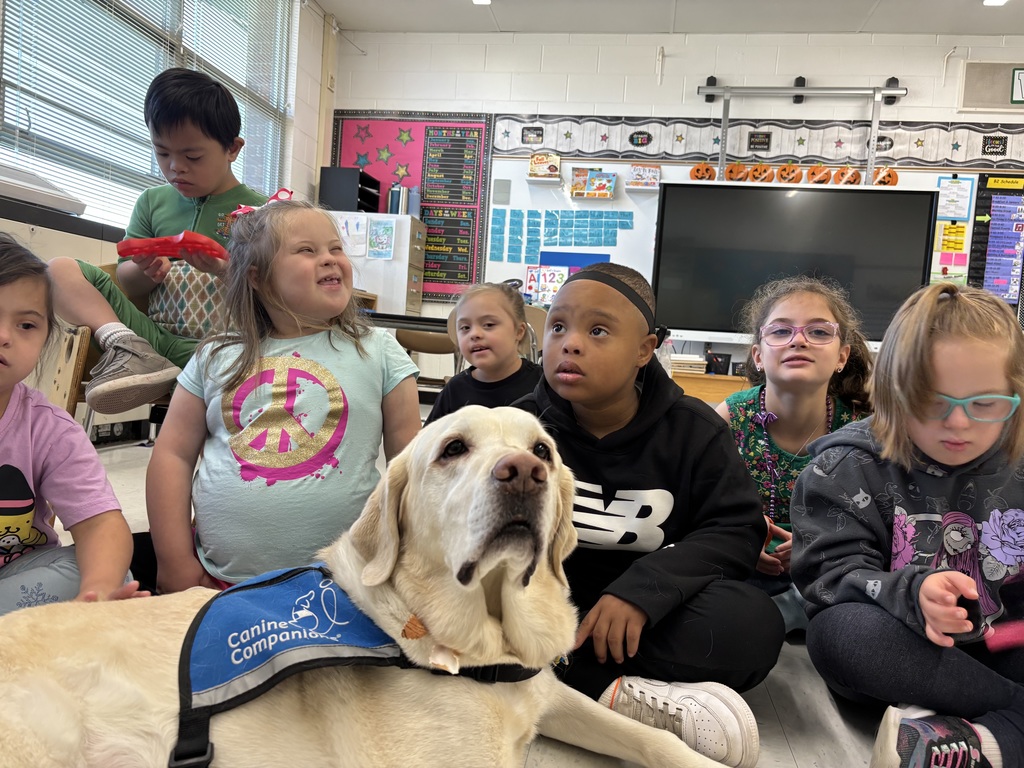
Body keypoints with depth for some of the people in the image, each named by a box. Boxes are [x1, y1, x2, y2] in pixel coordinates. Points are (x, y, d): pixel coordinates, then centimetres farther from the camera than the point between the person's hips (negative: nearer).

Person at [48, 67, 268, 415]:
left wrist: (227, 271, -22)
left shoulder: (257, 211, 3)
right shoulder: (153, 202, 16)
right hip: (152, 334, 5)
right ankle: (127, 347, -25)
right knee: (60, 269, -6)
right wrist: (147, 270, -7)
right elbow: (128, 288, 16)